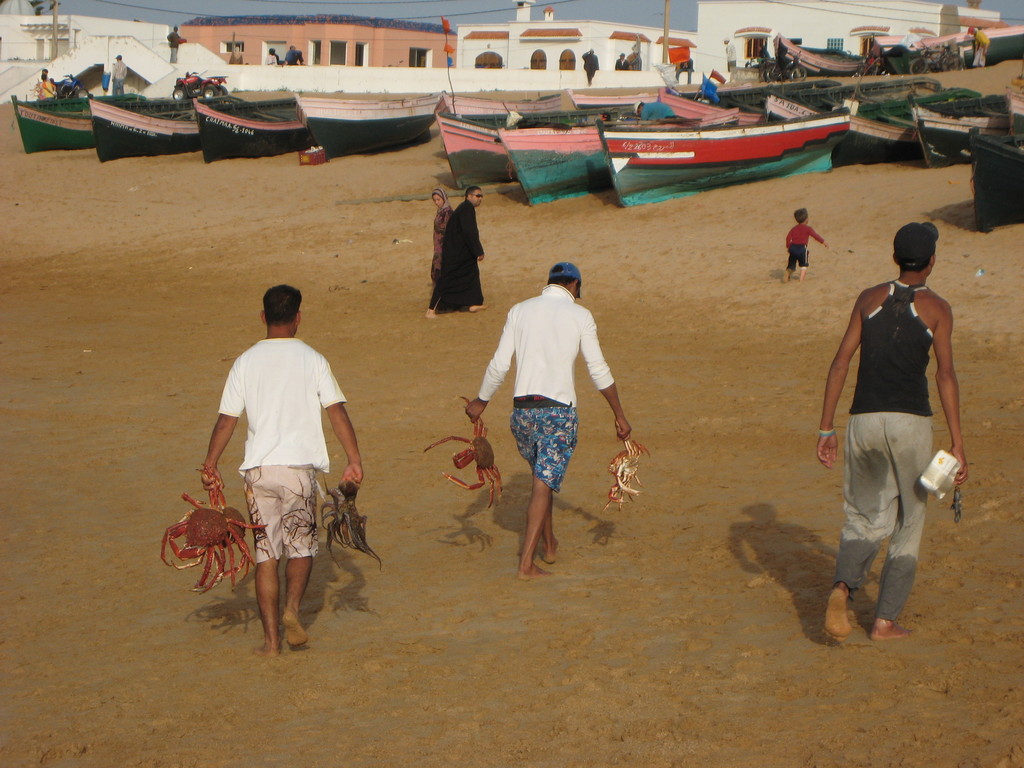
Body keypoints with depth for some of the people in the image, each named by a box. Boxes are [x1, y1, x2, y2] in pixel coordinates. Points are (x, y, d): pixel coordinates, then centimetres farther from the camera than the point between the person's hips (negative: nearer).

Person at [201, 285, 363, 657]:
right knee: (302, 546, 14)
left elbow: (226, 419, 2)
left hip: (258, 469, 1)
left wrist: (210, 465, 9)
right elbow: (337, 412, -7)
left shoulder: (246, 362, 4)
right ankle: (292, 607, -11)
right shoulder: (312, 360, 1)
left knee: (266, 554, 8)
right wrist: (354, 460, -7)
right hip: (299, 466, -1)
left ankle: (271, 638, 7)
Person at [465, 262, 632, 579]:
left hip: (522, 410, 3)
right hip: (559, 411, -3)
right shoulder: (580, 315, 0)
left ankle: (549, 545, 33)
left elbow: (499, 365, 5)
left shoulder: (520, 311, 7)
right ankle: (527, 563, -5)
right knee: (544, 484, -1)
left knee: (543, 477, 23)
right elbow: (599, 371, -1)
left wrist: (480, 402, 18)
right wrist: (619, 414, 6)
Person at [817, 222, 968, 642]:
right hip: (910, 422, -2)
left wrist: (826, 428, 6)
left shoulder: (870, 299, 10)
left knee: (863, 518, 15)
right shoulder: (936, 308, 2)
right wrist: (956, 442, -8)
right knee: (908, 523, 14)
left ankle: (843, 587, -14)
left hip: (864, 420, 3)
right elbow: (945, 375, -8)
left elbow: (840, 362, 4)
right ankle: (885, 620, 10)